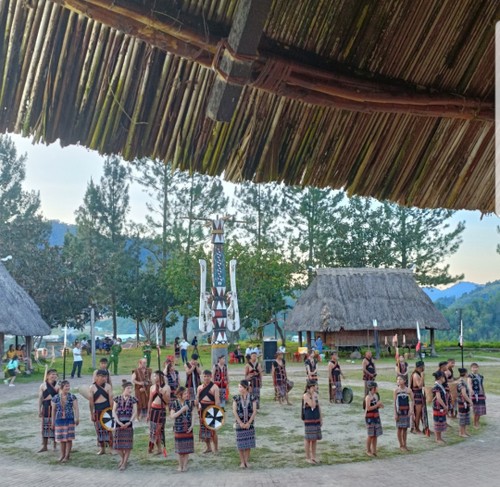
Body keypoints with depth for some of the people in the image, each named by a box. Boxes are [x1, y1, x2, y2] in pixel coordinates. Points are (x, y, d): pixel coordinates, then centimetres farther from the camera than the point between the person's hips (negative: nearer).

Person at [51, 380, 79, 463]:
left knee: (68, 438, -1)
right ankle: (62, 455, 21)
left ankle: (67, 456, 6)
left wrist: (77, 418, -12)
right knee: (61, 438, 8)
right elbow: (53, 410, 9)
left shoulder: (72, 397, -2)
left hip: (69, 419, -2)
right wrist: (53, 421, 11)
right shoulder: (55, 398, 2)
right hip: (59, 419, 2)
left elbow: (76, 408, -4)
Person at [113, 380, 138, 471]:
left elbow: (135, 412, -2)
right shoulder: (117, 398, 2)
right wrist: (118, 422, -14)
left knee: (127, 444, 0)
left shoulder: (133, 399, 1)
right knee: (117, 443, 3)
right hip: (119, 423, 1)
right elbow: (114, 411, -2)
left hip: (128, 424, -1)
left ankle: (124, 463, 12)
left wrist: (129, 422, -15)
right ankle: (122, 458, 30)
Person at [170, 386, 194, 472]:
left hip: (188, 428, 2)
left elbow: (192, 415, 6)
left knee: (187, 447, 4)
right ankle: (180, 465, 21)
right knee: (180, 448, 6)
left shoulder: (189, 403, 0)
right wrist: (182, 410, -22)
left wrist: (192, 425, -7)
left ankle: (185, 465, 16)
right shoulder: (174, 404, -8)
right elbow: (172, 416, -14)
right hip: (178, 429, -2)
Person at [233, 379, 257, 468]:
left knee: (248, 442, 4)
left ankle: (246, 461, 17)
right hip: (239, 423, 0)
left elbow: (254, 411, -6)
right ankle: (242, 462, 14)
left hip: (249, 423, 0)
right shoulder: (236, 398, -3)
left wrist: (249, 423, -11)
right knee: (240, 443, 2)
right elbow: (234, 411, -5)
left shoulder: (252, 398, -5)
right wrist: (240, 423, -10)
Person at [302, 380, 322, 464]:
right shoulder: (306, 396, -14)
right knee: (308, 438, 2)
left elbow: (318, 407, 12)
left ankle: (313, 456, 22)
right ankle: (308, 457, 11)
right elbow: (312, 405, -25)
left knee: (315, 439, 11)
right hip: (309, 421, -6)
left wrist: (321, 419, 12)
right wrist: (312, 395, -21)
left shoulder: (316, 395, 7)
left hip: (316, 420, 7)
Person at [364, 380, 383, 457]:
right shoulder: (368, 397, -14)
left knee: (375, 434, 7)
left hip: (376, 417, 7)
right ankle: (368, 451, 11)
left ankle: (374, 450, 15)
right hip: (369, 417, -7)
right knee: (370, 435, 0)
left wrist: (380, 406, -2)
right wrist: (377, 405, -19)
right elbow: (368, 408, -21)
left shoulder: (376, 395, 8)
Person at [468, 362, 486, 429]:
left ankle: (477, 422, 25)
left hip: (481, 394, 6)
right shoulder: (471, 376, -9)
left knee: (480, 409, 9)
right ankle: (475, 423, 6)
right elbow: (469, 383, -27)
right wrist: (471, 390, -46)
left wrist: (484, 394, 23)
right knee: (476, 409, -7)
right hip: (475, 394, -6)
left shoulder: (481, 376, 12)